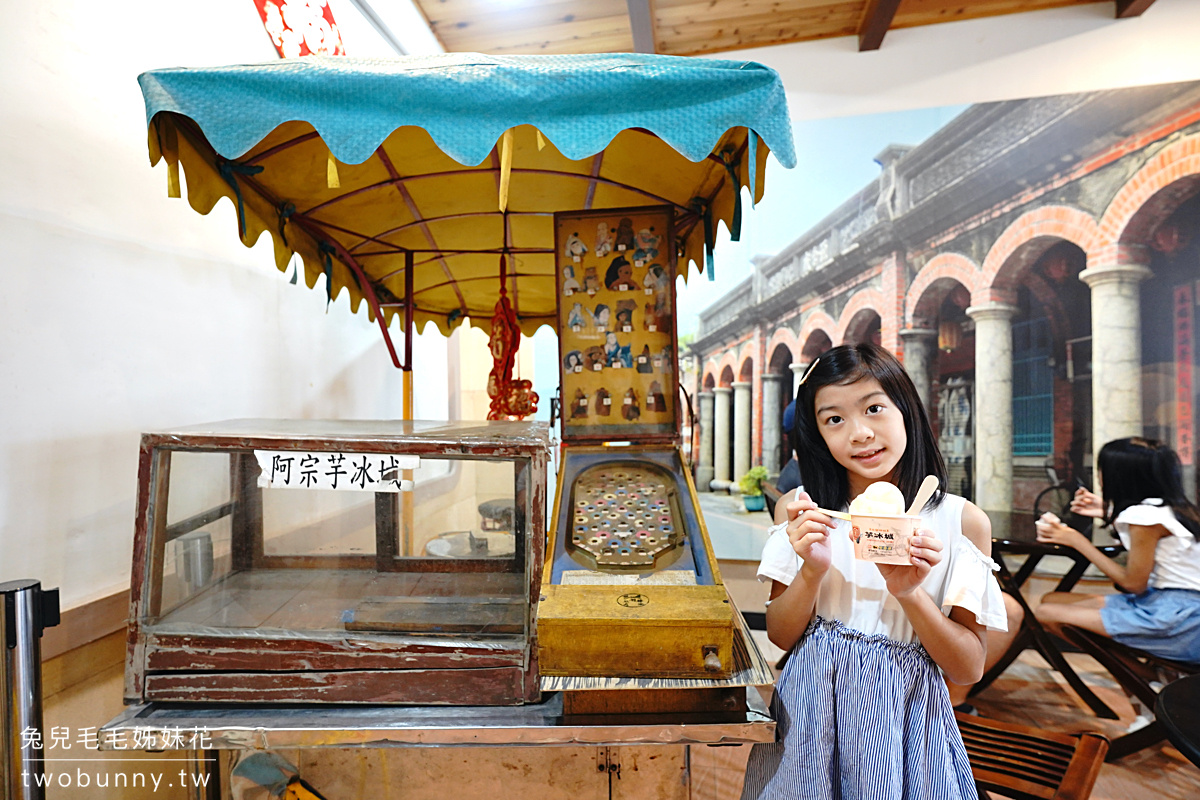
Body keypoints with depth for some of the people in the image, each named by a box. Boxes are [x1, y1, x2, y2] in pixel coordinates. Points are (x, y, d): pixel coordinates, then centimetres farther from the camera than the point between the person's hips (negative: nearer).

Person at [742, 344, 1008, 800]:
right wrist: (812, 571, -21)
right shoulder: (799, 510, -7)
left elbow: (969, 669, -5)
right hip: (812, 712, 1)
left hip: (905, 713, 0)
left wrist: (908, 592, -22)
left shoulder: (962, 521, -9)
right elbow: (780, 636, -4)